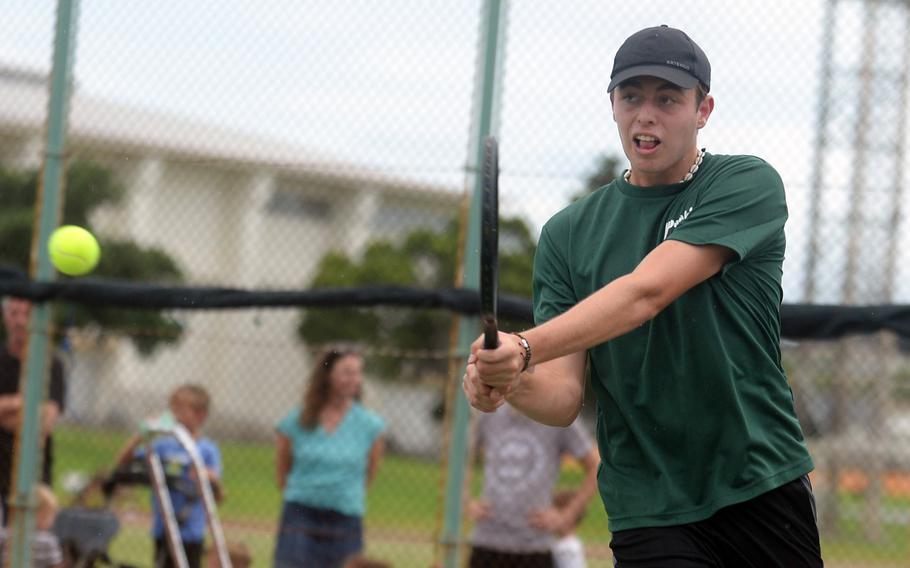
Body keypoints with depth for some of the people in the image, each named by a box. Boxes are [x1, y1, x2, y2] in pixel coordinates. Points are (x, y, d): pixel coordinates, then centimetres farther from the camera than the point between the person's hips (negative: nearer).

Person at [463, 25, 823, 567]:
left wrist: (527, 348, -32)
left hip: (766, 493, -1)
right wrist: (512, 380, -25)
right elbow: (565, 397, -2)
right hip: (650, 516, 1)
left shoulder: (748, 186, -5)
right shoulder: (569, 233, 6)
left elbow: (646, 293, -19)